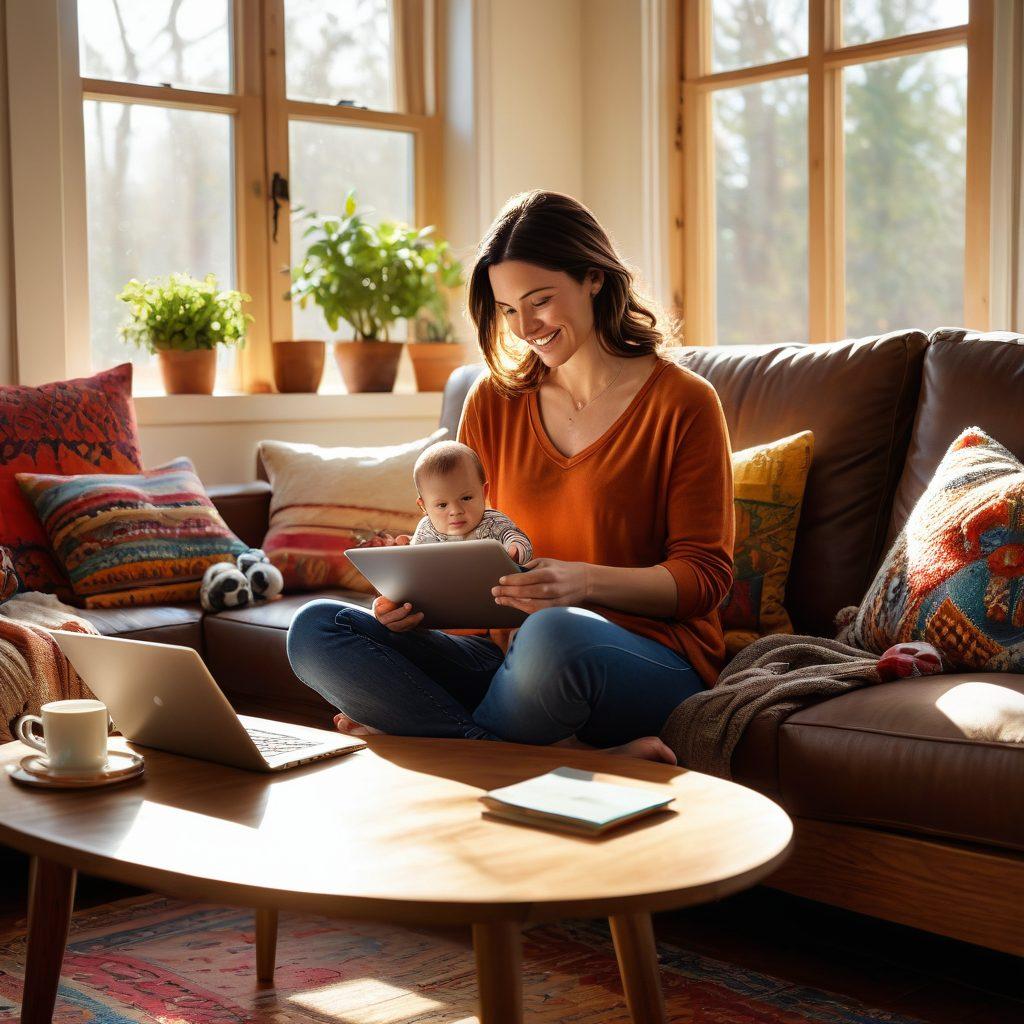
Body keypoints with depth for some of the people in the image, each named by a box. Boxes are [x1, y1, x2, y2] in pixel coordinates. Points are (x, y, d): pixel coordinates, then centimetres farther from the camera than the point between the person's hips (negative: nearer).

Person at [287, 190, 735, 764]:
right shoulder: (493, 403, 13)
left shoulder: (683, 403, -1)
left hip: (652, 659, -5)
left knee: (552, 633, -41)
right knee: (317, 631, -17)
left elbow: (705, 575, -4)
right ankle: (554, 756, -27)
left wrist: (587, 582, -22)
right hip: (509, 651, 5)